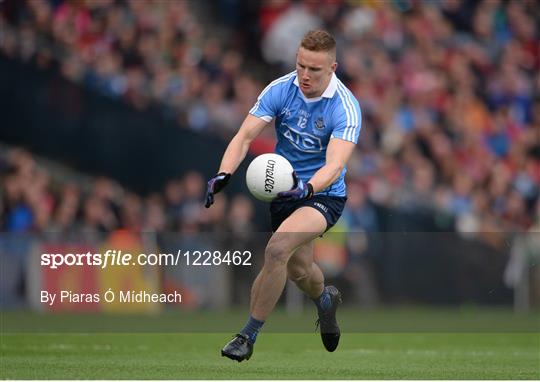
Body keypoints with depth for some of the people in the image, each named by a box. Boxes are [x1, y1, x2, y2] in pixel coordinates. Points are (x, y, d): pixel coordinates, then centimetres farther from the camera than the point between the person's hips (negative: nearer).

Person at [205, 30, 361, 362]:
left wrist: (307, 187, -54)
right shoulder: (279, 90, -12)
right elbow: (245, 135, -15)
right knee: (297, 269, 18)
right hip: (283, 187, 5)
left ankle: (249, 336, -17)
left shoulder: (346, 108, -23)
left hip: (323, 194, -5)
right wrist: (224, 174, -33)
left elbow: (335, 165, -34)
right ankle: (325, 298, 57)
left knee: (278, 248, -28)